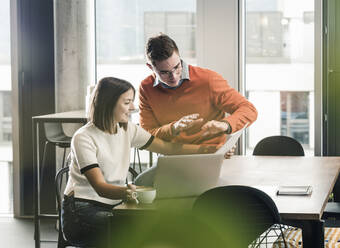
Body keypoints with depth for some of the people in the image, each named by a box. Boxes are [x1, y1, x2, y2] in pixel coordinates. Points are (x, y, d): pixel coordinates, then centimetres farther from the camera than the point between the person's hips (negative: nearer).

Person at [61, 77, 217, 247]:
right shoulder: (83, 138, -15)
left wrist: (207, 149, -3)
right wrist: (124, 192, -48)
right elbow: (99, 186, -25)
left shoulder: (127, 130, 7)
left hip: (114, 205, 7)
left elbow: (167, 148, 9)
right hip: (83, 209, -7)